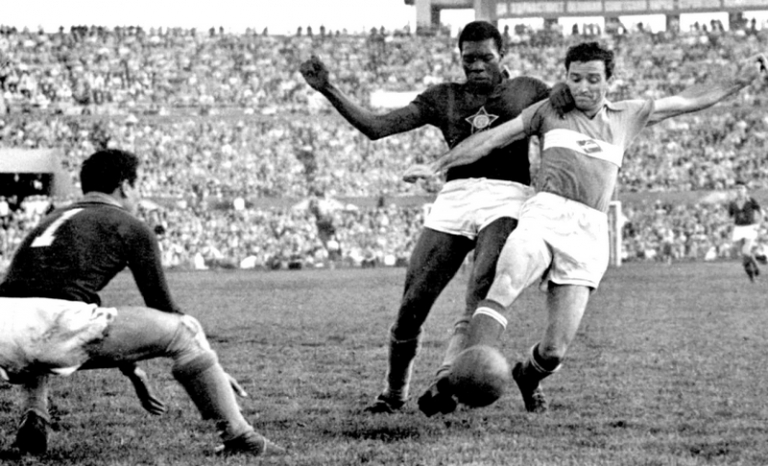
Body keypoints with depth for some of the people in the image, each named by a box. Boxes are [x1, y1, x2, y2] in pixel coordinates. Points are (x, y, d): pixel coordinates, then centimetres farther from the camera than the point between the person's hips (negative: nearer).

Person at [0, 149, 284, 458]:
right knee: (183, 329, 9)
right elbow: (163, 307, 16)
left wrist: (132, 371, 50)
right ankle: (239, 438, 10)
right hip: (56, 326, -6)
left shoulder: (54, 220, 34)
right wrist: (215, 370, 29)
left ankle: (33, 418, 16)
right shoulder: (130, 227, 15)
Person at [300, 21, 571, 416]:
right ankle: (393, 393, 15)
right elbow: (376, 126, 15)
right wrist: (328, 90, 6)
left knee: (482, 293, -26)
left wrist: (565, 97, -9)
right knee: (412, 304, -4)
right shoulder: (443, 98, 22)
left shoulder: (526, 90, 19)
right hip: (454, 198, 2)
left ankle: (445, 381, -39)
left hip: (506, 198, -2)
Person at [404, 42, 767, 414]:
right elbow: (491, 139, 15)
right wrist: (436, 167, 11)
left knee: (555, 350, -8)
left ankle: (528, 375, 26)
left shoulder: (626, 117, 22)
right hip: (545, 213, -1)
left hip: (588, 233, 1)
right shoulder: (549, 110, 16)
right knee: (502, 289, -32)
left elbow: (689, 100, 31)